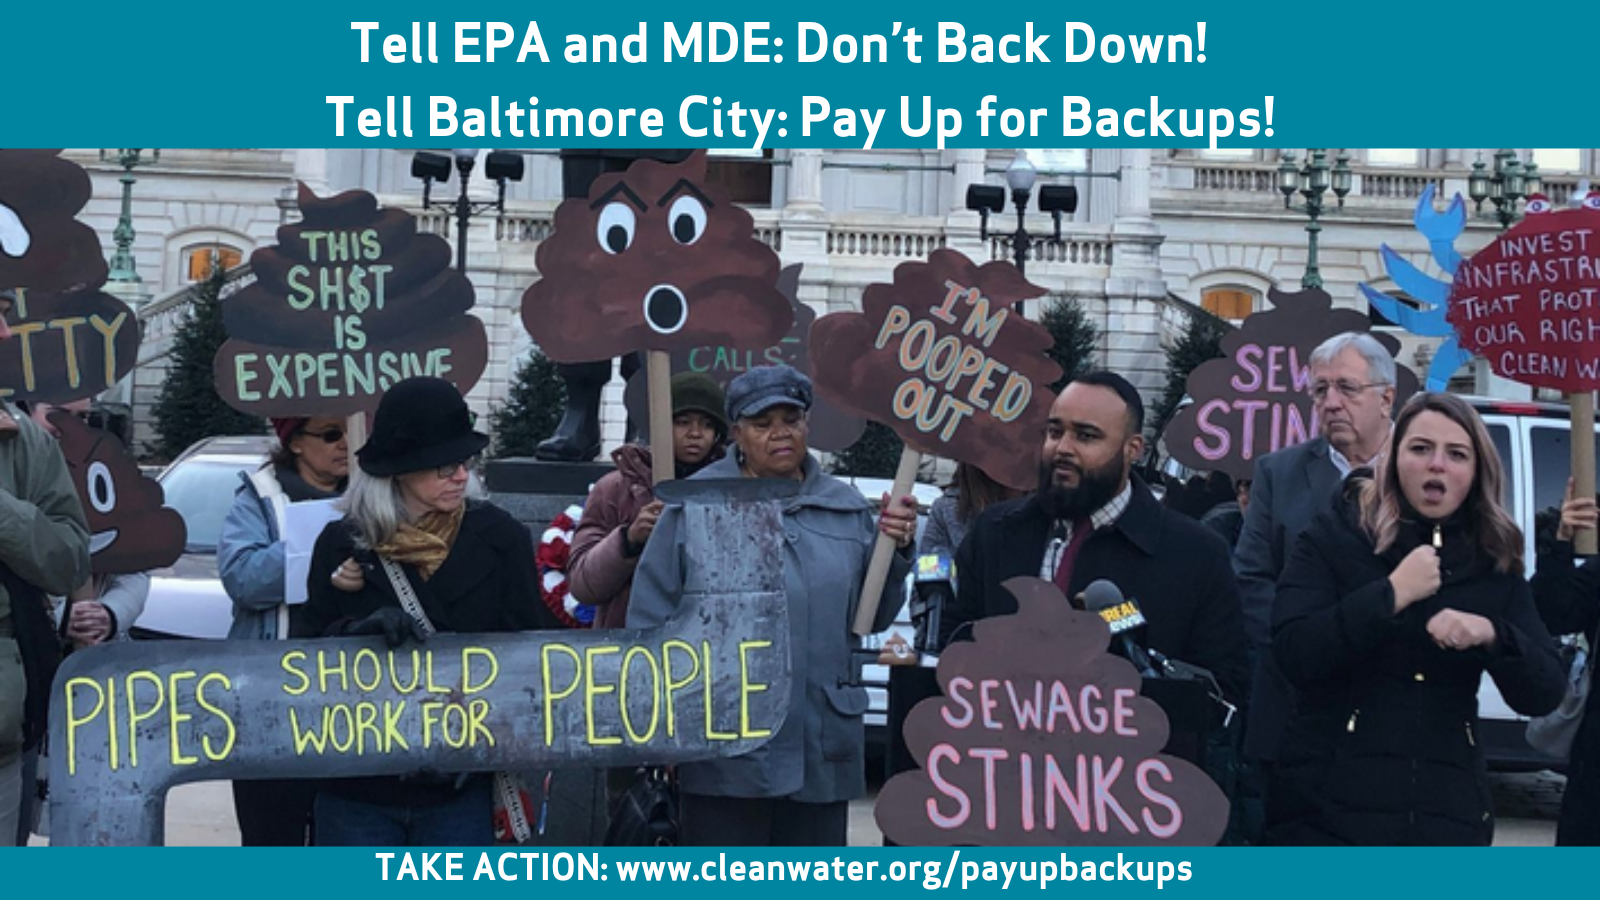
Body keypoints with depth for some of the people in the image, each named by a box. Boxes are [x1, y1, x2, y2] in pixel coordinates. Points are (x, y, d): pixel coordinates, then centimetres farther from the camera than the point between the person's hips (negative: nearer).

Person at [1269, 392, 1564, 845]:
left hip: (1447, 813, 3)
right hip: (1330, 805, -3)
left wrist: (1491, 636, -15)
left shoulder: (1495, 564, 11)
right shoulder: (1335, 535, 2)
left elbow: (1544, 694, 4)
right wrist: (1391, 593, -16)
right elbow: (1293, 654, -12)